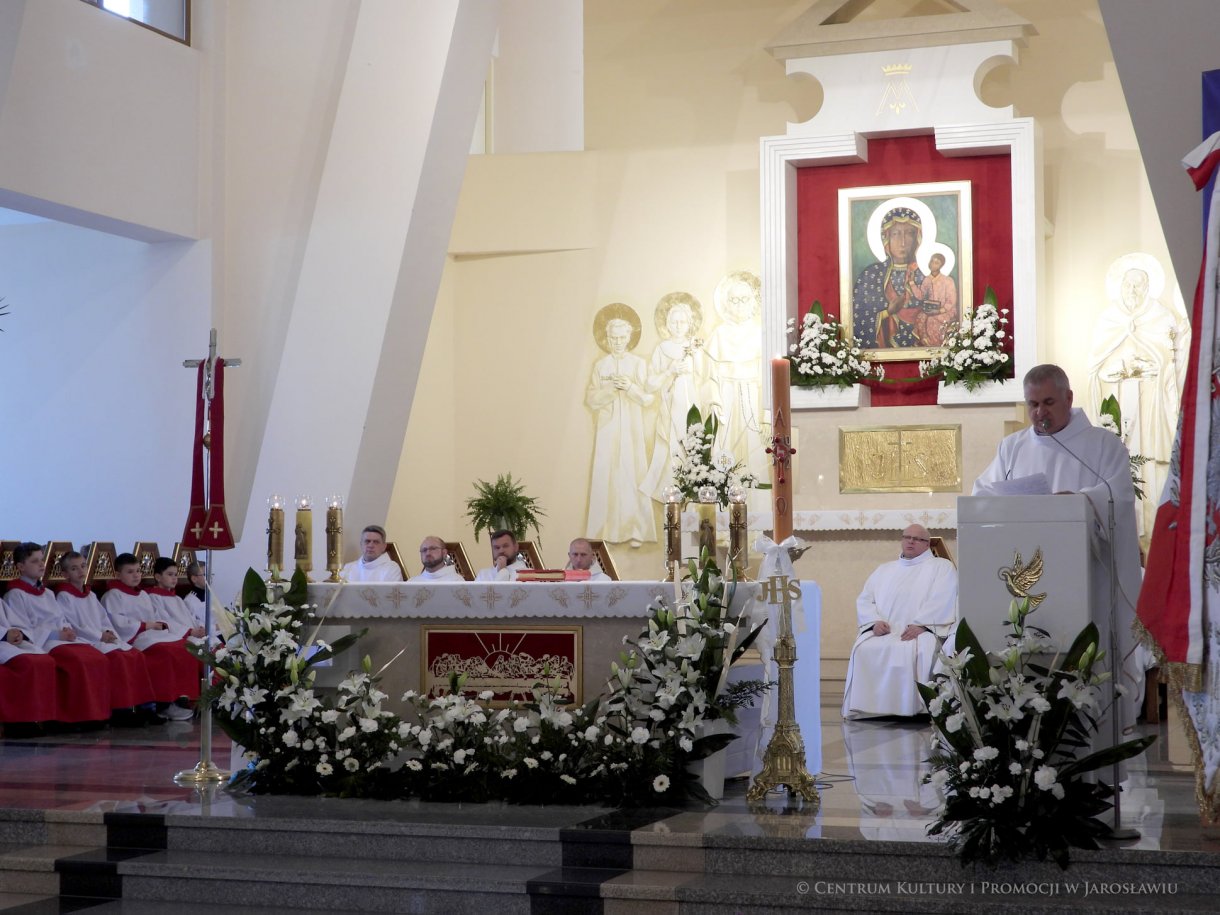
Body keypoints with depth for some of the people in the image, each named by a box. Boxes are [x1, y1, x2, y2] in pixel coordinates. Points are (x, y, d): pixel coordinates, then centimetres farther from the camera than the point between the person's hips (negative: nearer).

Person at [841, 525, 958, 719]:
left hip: (920, 631, -4)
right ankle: (866, 710, -26)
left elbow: (942, 601, -3)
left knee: (912, 652, -38)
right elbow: (864, 600, 19)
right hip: (882, 632, 4)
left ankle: (912, 709, -33)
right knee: (863, 651, -28)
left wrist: (920, 625, -17)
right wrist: (875, 621, -3)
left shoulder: (941, 567, 14)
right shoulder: (884, 569, 28)